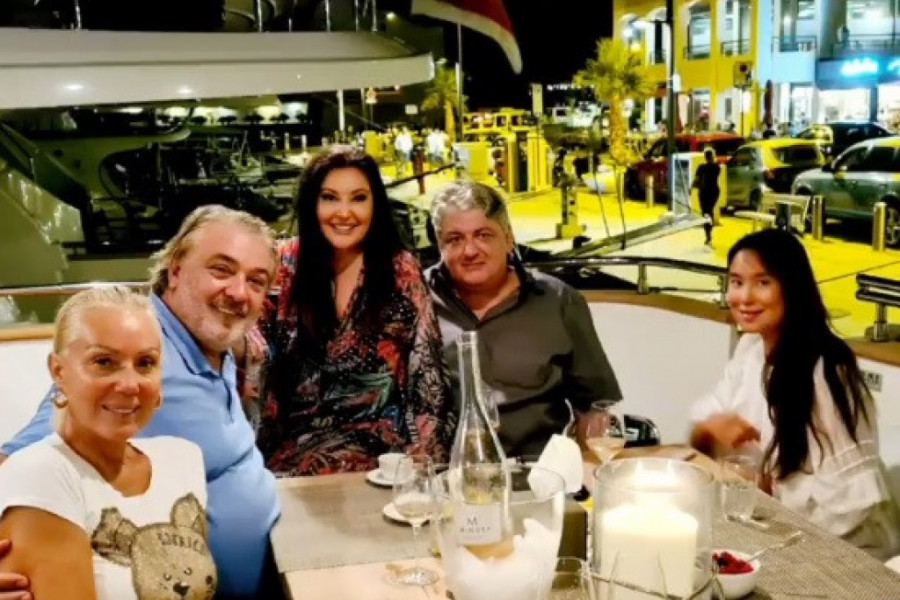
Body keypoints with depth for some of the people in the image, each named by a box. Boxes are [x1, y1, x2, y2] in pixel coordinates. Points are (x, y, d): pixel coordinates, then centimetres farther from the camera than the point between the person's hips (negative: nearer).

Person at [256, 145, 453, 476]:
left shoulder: (402, 271, -1)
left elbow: (426, 375, -2)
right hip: (295, 439, 2)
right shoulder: (288, 263, 5)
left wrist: (420, 464, -12)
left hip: (378, 439, -2)